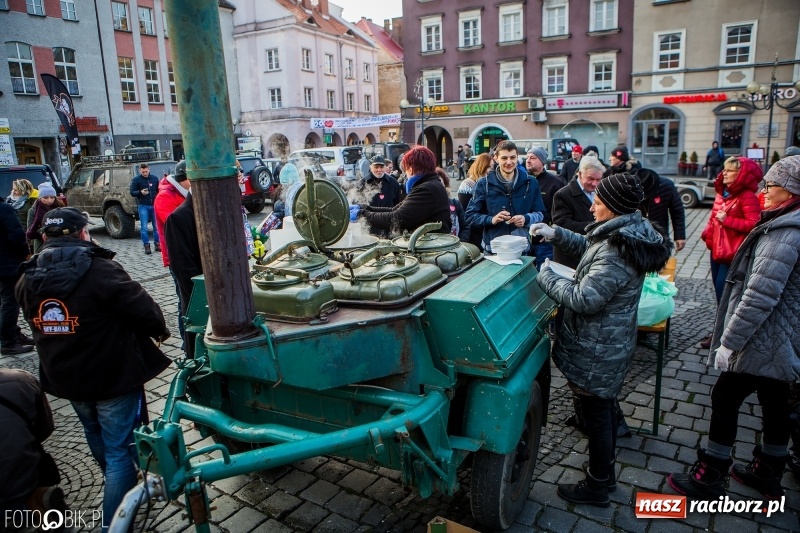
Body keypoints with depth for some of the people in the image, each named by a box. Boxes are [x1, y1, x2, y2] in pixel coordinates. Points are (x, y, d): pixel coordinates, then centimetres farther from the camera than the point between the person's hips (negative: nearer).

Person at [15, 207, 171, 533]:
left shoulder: (27, 280, -2)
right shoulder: (99, 271, -24)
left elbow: (37, 326, 12)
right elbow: (142, 309, -20)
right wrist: (159, 330, 0)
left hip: (64, 378, 8)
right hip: (113, 376, -7)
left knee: (97, 439, 28)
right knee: (120, 448, 4)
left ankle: (122, 489, 52)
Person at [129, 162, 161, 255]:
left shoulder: (155, 179, 8)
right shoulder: (136, 179, 1)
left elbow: (159, 191, 17)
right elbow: (132, 192, -1)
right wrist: (140, 192, -21)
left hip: (154, 205, 2)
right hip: (143, 206, -2)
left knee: (156, 226, 6)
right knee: (144, 227, -2)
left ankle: (157, 244, 16)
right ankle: (146, 246, 3)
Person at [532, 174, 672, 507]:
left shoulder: (616, 254, -30)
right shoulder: (629, 234, 2)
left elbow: (583, 300, -30)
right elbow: (589, 246, 18)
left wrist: (546, 275, -17)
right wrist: (555, 234, 7)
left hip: (597, 352, -10)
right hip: (610, 345, 10)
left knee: (597, 415, 7)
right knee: (604, 408, 24)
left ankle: (596, 486, 27)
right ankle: (605, 470, 44)